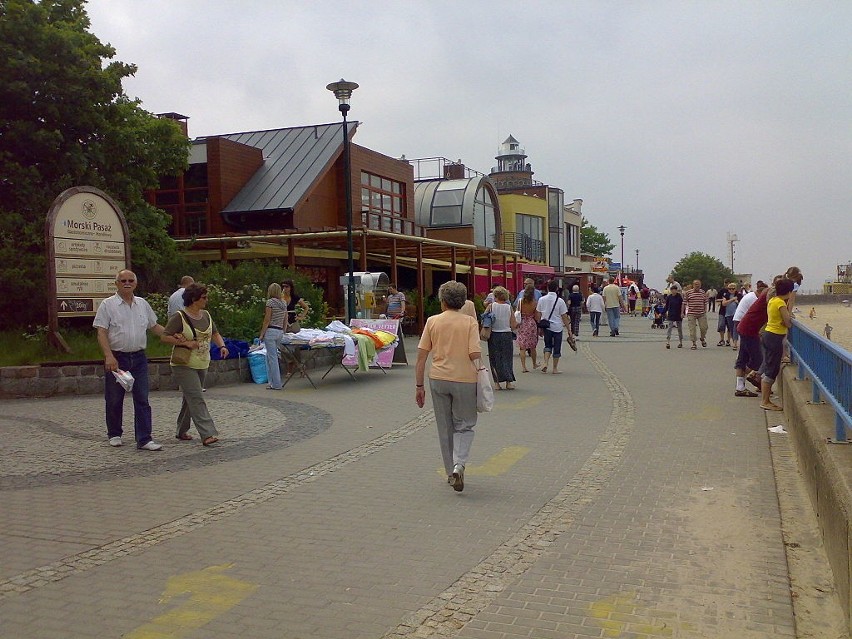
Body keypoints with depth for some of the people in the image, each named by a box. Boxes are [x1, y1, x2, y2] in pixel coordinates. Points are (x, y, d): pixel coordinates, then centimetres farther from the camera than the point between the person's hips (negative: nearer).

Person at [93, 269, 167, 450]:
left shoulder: (143, 304, 11)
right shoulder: (108, 305, -2)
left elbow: (154, 327, 21)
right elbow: (101, 333, -8)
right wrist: (109, 356, -20)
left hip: (139, 357, 3)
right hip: (116, 358, -3)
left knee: (142, 400, -2)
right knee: (114, 399, 8)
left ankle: (144, 439, -2)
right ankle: (114, 435, 25)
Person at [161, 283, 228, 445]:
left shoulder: (206, 315, 9)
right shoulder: (179, 317, -13)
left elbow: (215, 333, 18)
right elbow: (164, 337, -15)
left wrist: (222, 346, -1)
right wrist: (185, 343, -22)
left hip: (202, 365, 8)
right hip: (184, 365, -7)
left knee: (190, 398, 16)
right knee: (197, 399, -14)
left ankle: (181, 431, 29)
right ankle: (207, 434, -19)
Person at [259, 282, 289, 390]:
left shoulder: (270, 302, -9)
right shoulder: (284, 303, 11)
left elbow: (267, 320, -11)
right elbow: (285, 321, 14)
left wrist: (262, 334, -6)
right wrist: (283, 332, 23)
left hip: (271, 331, -7)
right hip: (280, 332, 7)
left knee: (272, 358, -2)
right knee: (269, 357, 18)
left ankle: (276, 384, 0)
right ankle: (272, 381, 19)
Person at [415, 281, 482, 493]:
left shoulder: (432, 321, 1)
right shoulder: (470, 322, -4)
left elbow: (421, 356, -1)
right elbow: (475, 355, -13)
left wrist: (419, 385, 5)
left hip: (438, 379, 2)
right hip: (465, 379, -2)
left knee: (445, 428, 15)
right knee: (464, 426, 12)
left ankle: (451, 472, 23)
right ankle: (459, 465, -11)